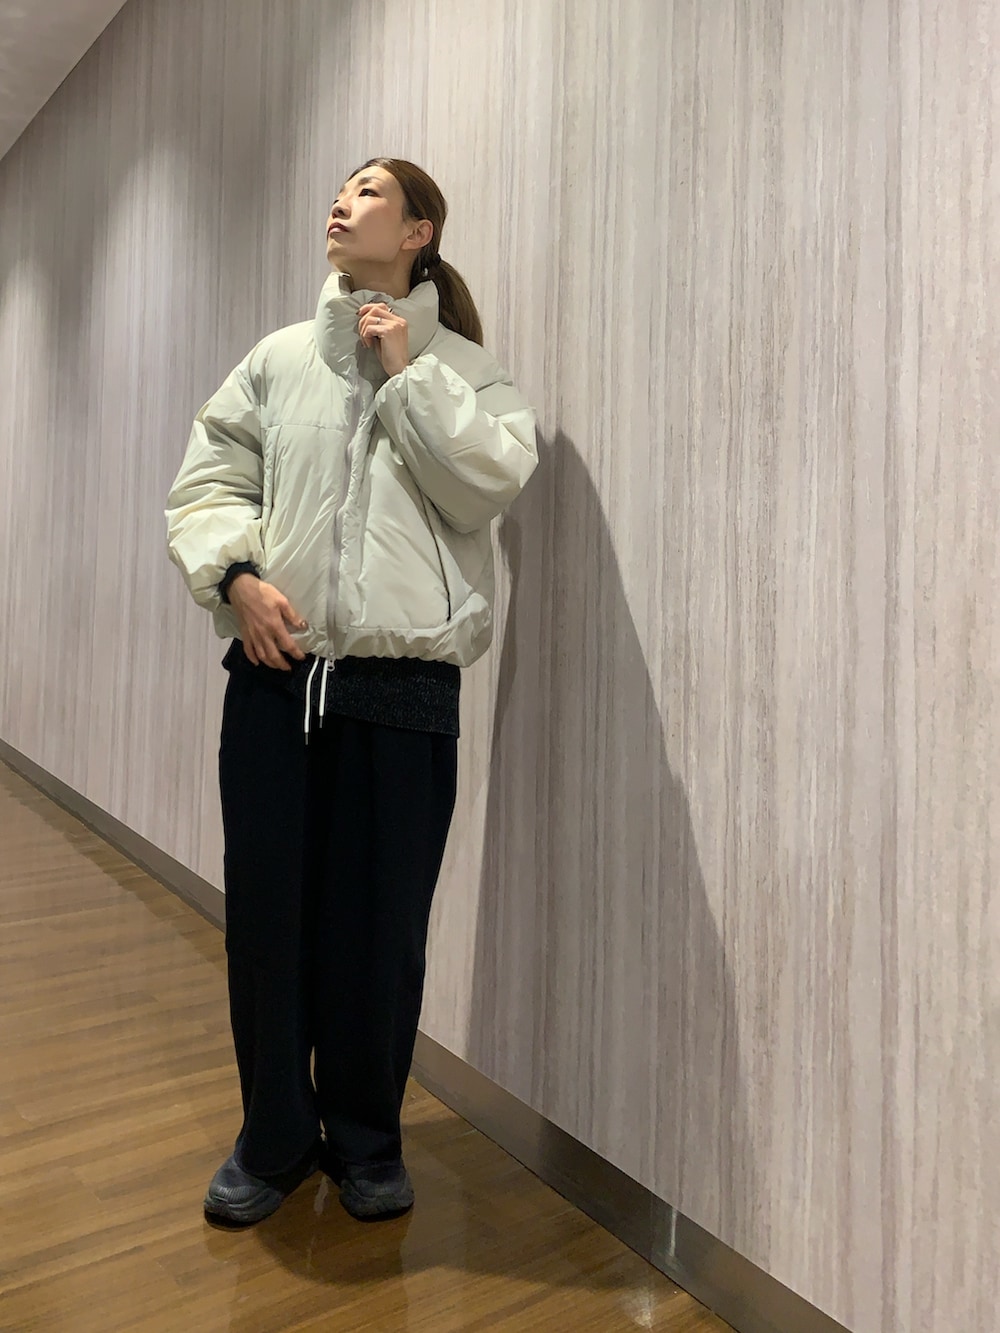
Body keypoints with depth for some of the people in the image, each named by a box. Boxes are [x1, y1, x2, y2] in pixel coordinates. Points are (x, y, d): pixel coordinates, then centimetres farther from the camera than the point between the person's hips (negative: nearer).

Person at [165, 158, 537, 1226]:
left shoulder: (462, 367, 8)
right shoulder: (279, 358, 14)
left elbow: (490, 482, -8)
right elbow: (205, 480, 9)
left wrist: (406, 369, -4)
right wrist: (236, 575, -9)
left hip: (402, 681, -2)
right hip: (274, 671, 3)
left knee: (381, 928, 5)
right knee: (265, 916, 7)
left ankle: (367, 1140, 30)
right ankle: (275, 1136, 31)